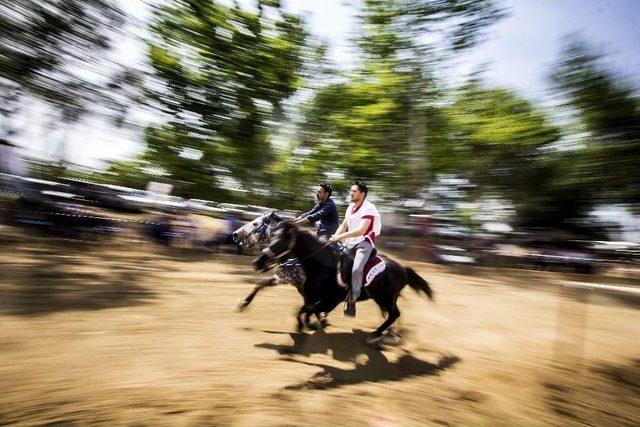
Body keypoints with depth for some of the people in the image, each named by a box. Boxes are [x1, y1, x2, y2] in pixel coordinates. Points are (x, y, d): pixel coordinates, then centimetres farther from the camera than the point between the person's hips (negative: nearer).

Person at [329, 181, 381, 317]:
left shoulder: (368, 208, -15)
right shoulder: (350, 207, 12)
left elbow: (361, 230, -26)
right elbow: (343, 225, 13)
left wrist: (340, 236, -29)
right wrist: (334, 236, -6)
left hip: (364, 242, -8)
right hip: (350, 242, 8)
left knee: (356, 270, -27)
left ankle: (352, 303, -16)